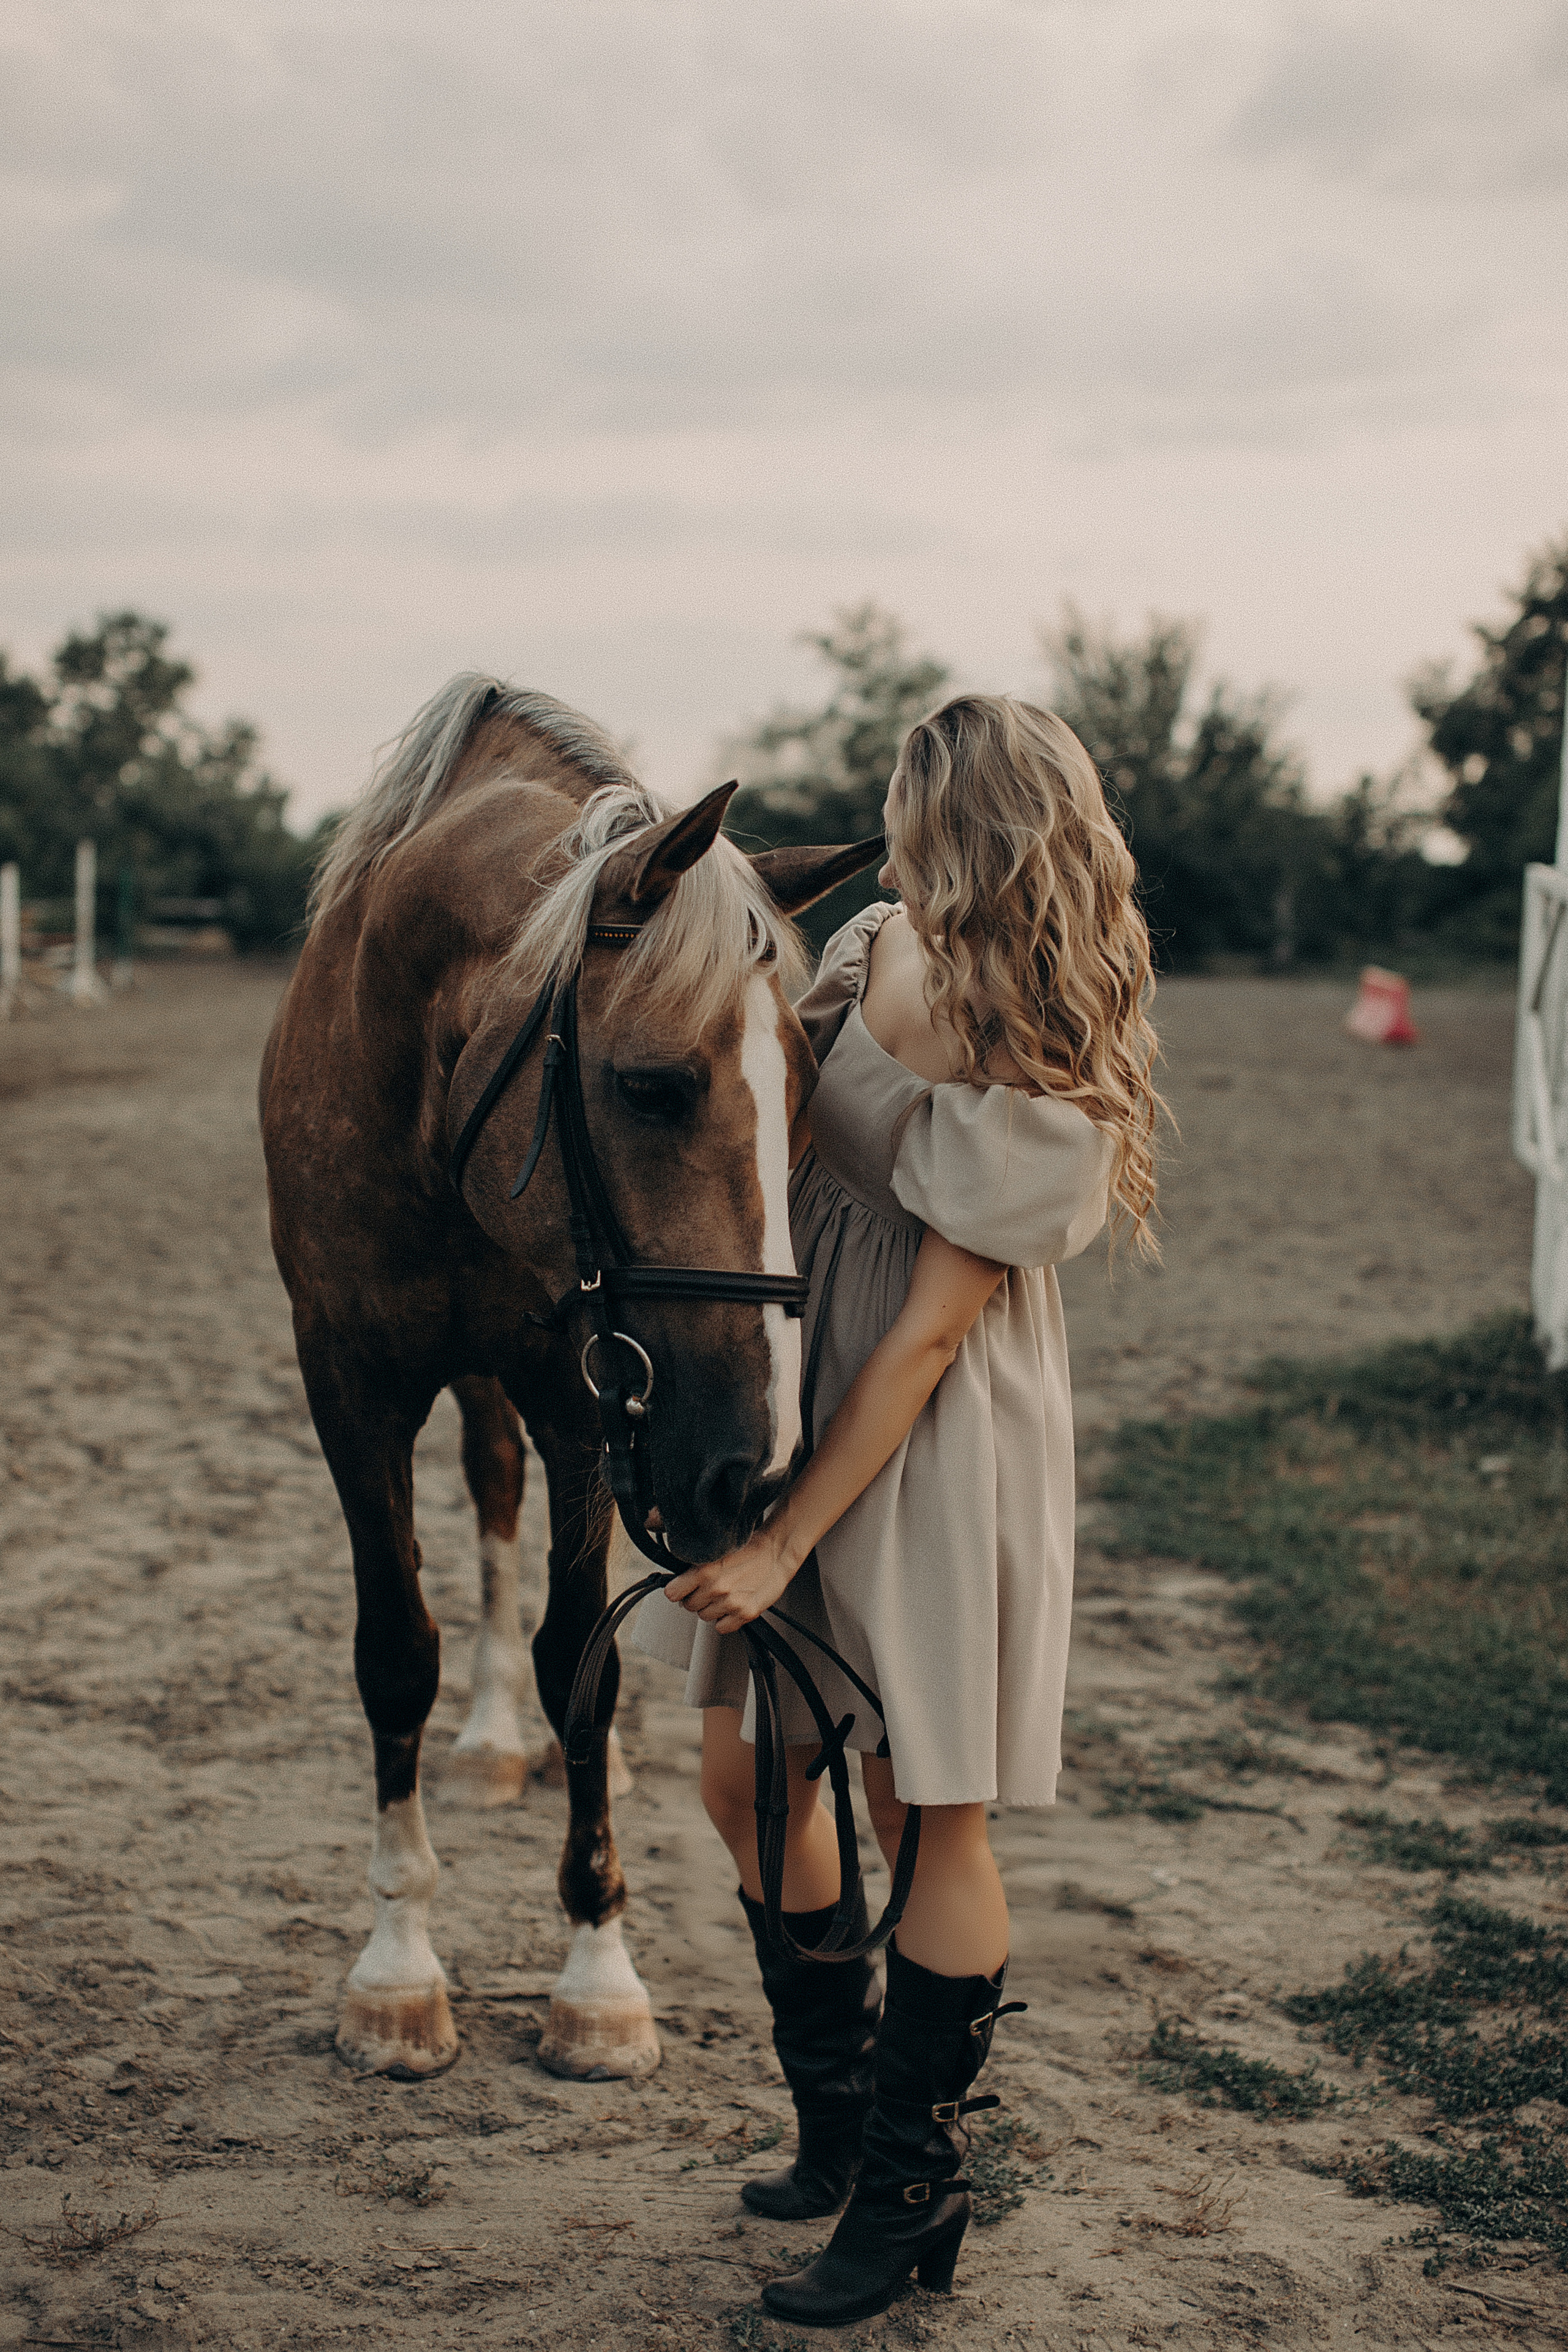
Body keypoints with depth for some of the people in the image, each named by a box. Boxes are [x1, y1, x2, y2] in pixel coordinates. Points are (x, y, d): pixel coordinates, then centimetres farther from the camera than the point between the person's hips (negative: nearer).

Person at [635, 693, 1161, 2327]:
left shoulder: (1045, 1090, -23)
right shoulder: (872, 946, -2)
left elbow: (928, 1336, -22)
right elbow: (775, 1142, 16)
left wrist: (785, 1541, -20)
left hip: (936, 1451, -8)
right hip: (793, 1387, 8)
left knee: (924, 1812, 4)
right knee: (749, 1779, 13)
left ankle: (912, 2195, 21)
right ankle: (842, 2125, 33)